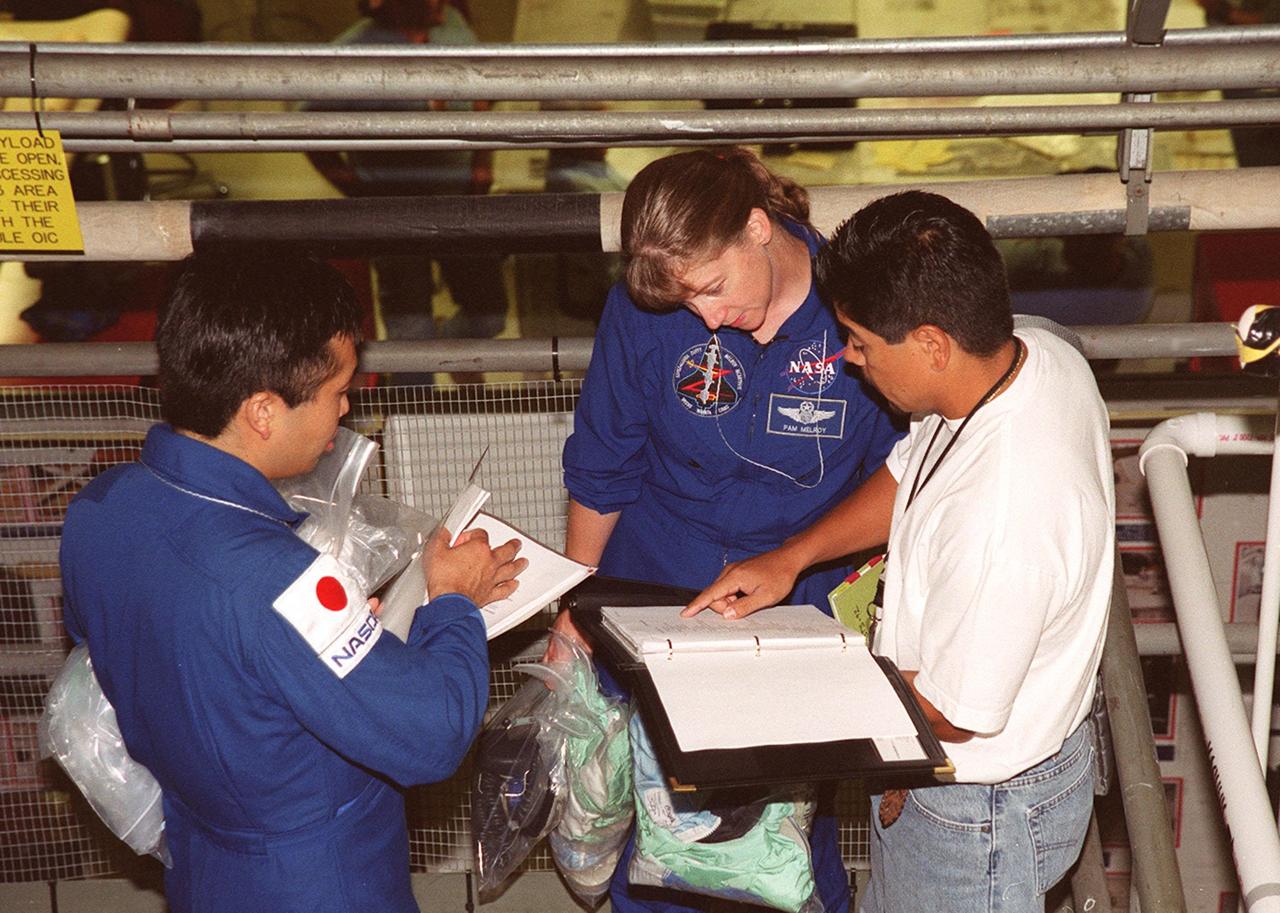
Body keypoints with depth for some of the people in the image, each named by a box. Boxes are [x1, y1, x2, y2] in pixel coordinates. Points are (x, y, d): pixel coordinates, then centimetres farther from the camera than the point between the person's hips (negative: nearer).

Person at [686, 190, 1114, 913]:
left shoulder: (1004, 515, -40)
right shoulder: (1035, 354, -13)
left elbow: (952, 710, -27)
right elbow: (909, 474, 6)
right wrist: (791, 557, -2)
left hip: (980, 812, -8)